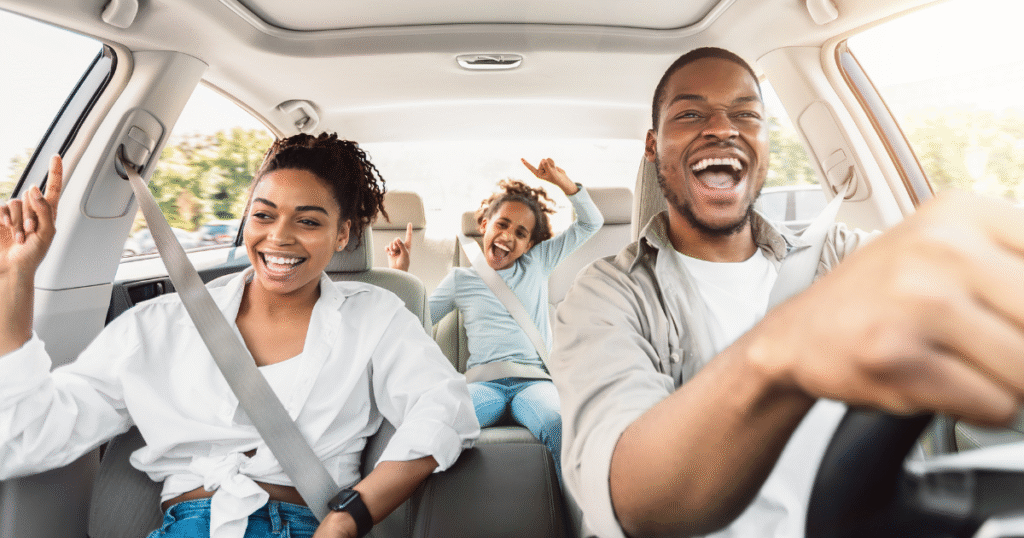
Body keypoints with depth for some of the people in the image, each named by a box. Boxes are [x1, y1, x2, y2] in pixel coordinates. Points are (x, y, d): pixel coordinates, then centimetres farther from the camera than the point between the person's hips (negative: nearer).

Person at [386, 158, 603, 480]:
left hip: (533, 379, 1)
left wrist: (562, 181, 8)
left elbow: (591, 223, 21)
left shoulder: (537, 264, 22)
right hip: (483, 382, 0)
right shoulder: (461, 278, 21)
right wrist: (400, 273, 12)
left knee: (562, 427, -37)